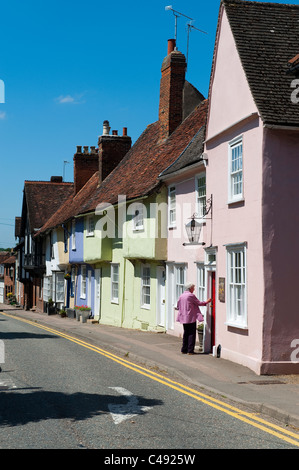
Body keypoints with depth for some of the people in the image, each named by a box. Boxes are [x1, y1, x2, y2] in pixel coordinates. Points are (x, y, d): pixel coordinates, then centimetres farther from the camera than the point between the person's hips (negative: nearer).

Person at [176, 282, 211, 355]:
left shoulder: (181, 296, 7)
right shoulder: (191, 295, -12)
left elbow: (178, 307, 13)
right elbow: (199, 303, -4)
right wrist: (206, 302, 10)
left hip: (184, 318, 7)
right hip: (191, 318, -7)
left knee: (186, 333, 15)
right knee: (191, 334, -1)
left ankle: (184, 349, 16)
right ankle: (190, 350, -2)